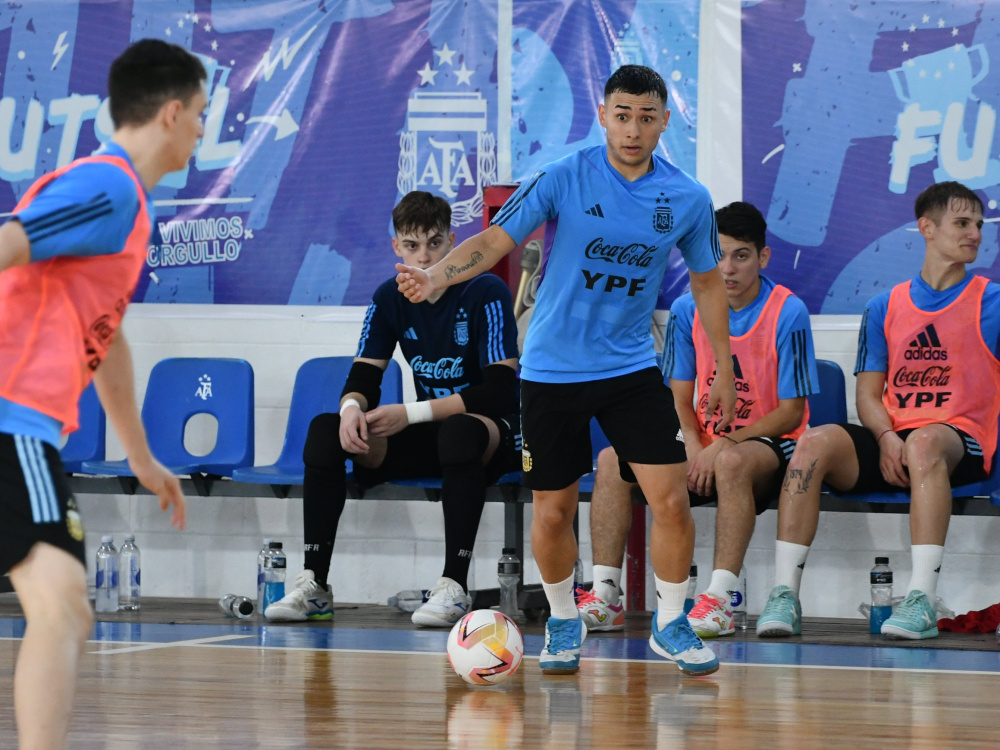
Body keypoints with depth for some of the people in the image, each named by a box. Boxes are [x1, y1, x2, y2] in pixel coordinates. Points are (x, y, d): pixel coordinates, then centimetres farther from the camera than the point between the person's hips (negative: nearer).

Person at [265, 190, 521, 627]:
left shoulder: (486, 294, -15)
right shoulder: (391, 298, 2)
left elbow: (499, 390, -21)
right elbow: (363, 376, 2)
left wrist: (411, 414, -24)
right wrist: (352, 408, -24)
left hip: (493, 433, -6)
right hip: (429, 440, 6)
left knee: (460, 430, -41)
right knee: (325, 431, -15)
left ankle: (455, 586, -39)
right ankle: (313, 585, -17)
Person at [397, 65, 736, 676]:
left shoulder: (689, 199, -3)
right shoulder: (563, 179, -10)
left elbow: (707, 282, 10)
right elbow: (493, 242, -13)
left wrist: (725, 372, 13)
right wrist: (436, 276, -32)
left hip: (632, 368, 1)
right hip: (552, 369, -1)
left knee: (671, 500, -9)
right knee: (553, 512, 4)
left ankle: (671, 625, 12)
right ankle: (564, 622, 30)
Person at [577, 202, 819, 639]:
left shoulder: (788, 313, -12)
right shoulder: (687, 310, 1)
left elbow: (791, 411, -11)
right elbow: (680, 397, 6)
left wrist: (725, 444, -21)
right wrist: (694, 446, -15)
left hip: (768, 442, -5)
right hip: (706, 443, 5)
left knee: (732, 463, -40)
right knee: (612, 461, -15)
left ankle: (719, 601, -42)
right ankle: (605, 596, -19)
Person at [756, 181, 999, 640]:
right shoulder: (885, 308, 17)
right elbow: (868, 394, 14)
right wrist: (886, 437, -9)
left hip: (960, 443, -3)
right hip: (888, 445, 3)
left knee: (925, 442, -39)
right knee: (816, 442, -25)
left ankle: (922, 599, -43)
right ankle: (784, 594, -29)